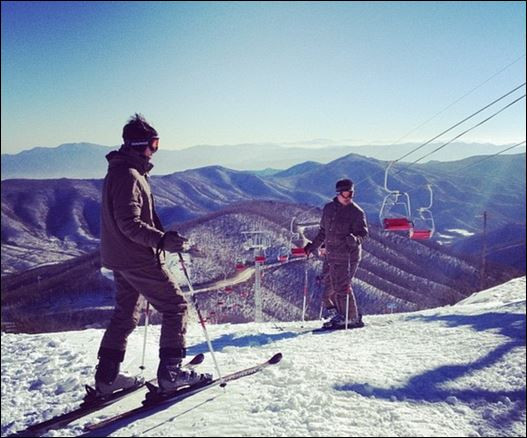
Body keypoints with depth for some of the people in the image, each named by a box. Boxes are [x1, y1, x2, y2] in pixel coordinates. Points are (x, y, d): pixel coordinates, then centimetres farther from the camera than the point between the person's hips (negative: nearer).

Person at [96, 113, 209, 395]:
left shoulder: (119, 171, 15)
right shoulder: (129, 175, -18)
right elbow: (130, 224, -25)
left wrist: (164, 236, 24)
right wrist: (163, 240, -31)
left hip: (119, 257, 11)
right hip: (138, 258, -10)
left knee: (125, 313, 18)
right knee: (175, 306, -1)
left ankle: (107, 377, 22)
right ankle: (170, 371, 2)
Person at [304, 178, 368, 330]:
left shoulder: (357, 212, -5)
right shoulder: (329, 208, 10)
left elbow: (363, 233, -9)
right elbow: (323, 231, 21)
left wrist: (355, 239, -30)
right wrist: (313, 246, 22)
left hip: (347, 256, -6)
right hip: (330, 255, 6)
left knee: (342, 287, -8)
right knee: (329, 285, 7)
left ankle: (353, 318, 7)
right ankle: (338, 315, 22)